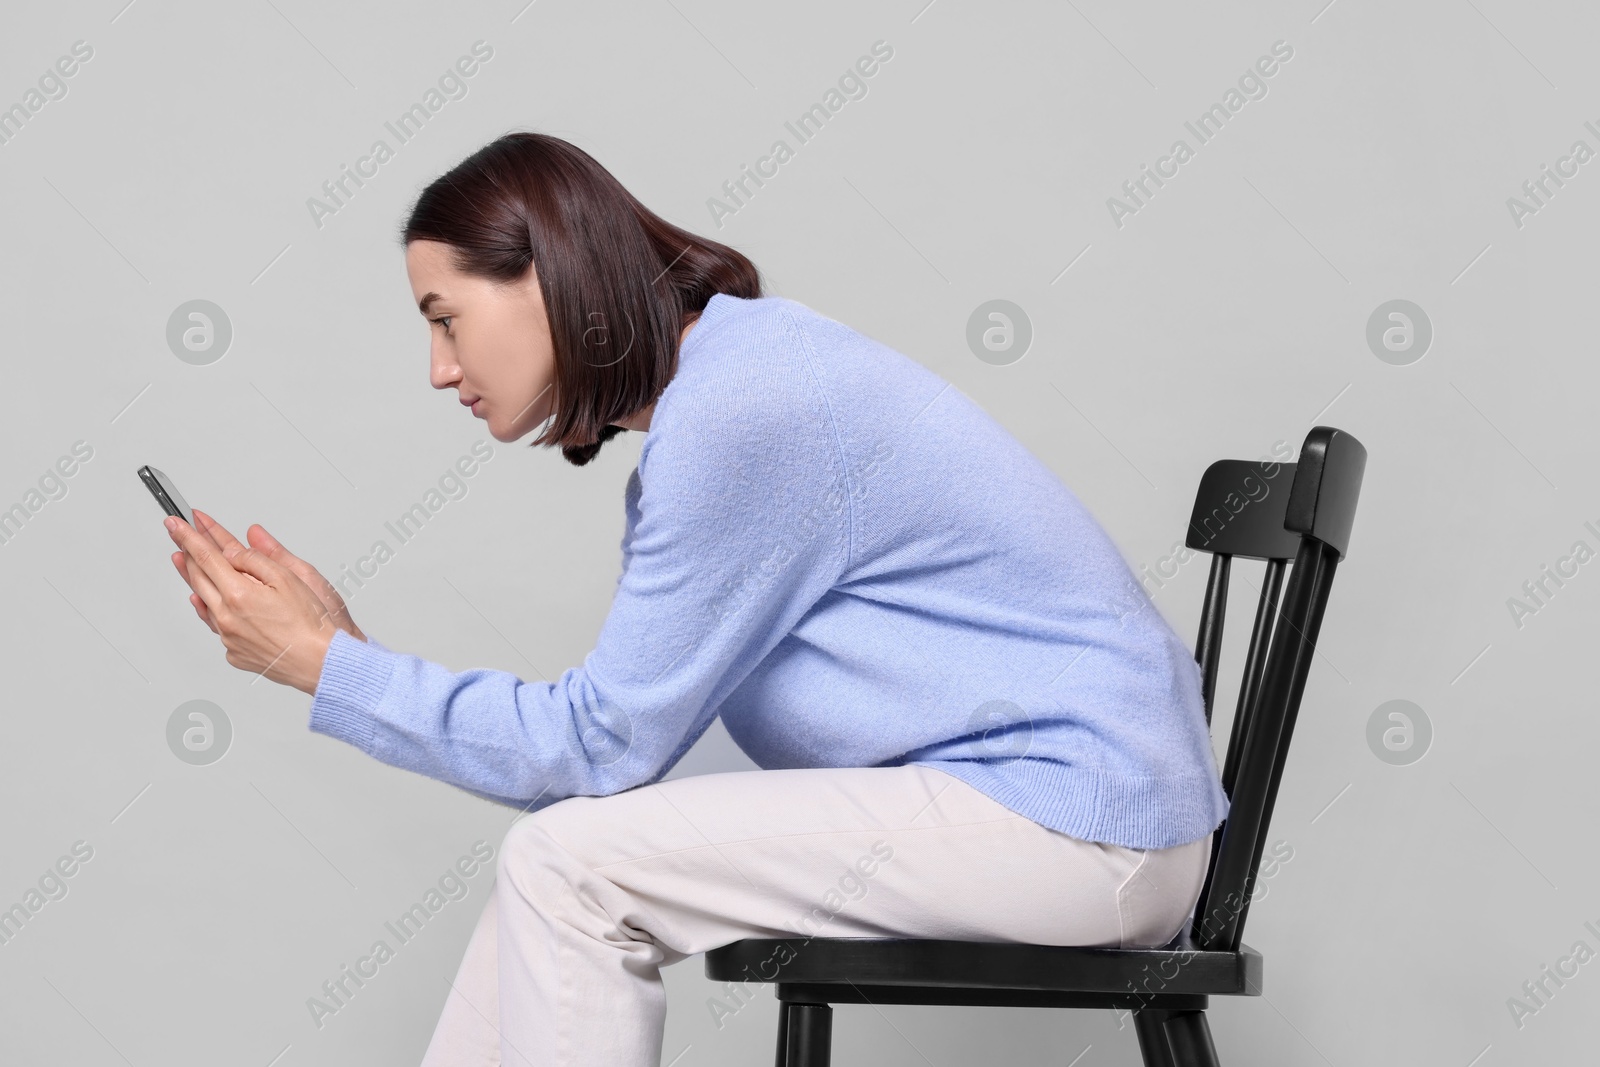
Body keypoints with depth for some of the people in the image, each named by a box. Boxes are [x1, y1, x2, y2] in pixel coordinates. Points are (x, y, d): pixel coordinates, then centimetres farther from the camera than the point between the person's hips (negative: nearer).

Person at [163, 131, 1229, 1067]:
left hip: (1081, 813, -10)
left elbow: (599, 744, -15)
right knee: (554, 854, 6)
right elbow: (616, 723, 7)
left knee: (572, 863, -14)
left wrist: (324, 663, -9)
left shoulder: (740, 412, -19)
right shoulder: (729, 374, 10)